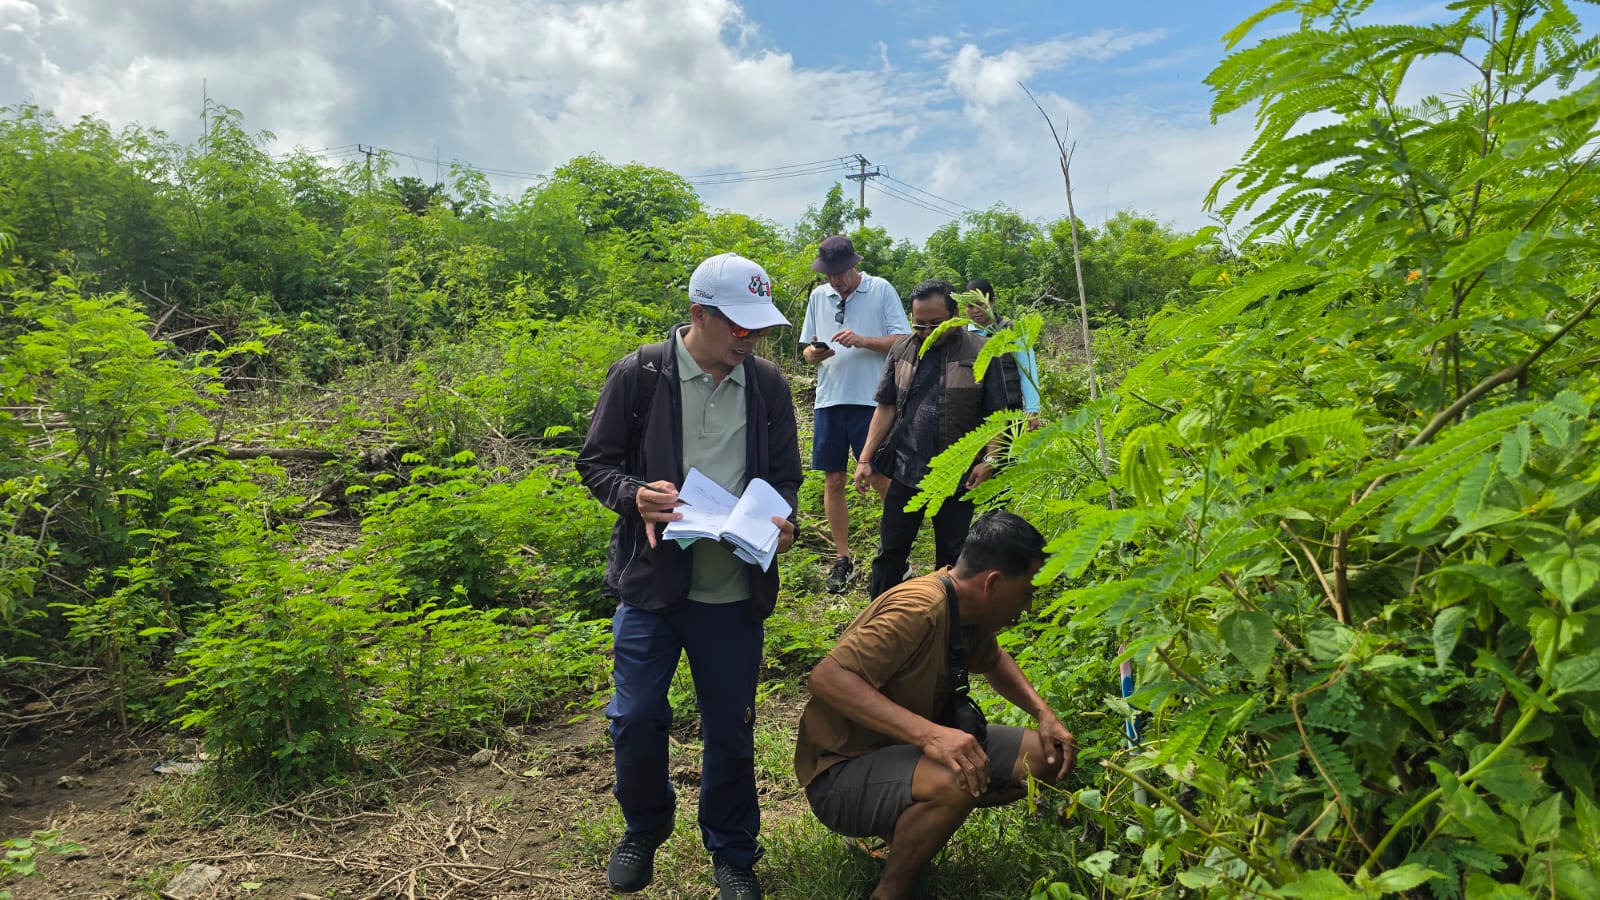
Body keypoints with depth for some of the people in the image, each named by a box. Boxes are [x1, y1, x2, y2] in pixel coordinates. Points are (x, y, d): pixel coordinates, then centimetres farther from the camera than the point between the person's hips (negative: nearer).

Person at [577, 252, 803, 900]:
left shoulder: (768, 385, 2)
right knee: (635, 719, 7)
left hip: (735, 590, 2)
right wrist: (636, 495, -20)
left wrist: (782, 520, -10)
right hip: (651, 580, -1)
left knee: (731, 729, 12)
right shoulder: (639, 375, -6)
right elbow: (596, 462, 0)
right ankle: (644, 829, 37)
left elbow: (784, 476, 11)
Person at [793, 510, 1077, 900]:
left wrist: (1044, 713, 3)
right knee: (959, 781, -37)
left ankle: (907, 823, 9)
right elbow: (827, 677, -36)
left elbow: (993, 662, 21)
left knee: (1047, 757, -1)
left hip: (906, 749, 9)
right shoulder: (919, 608, -27)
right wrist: (929, 734, -44)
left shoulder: (968, 606, -1)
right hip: (842, 771, -9)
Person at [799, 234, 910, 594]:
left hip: (870, 399, -4)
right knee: (833, 480, 6)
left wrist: (863, 340, -19)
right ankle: (842, 558, 18)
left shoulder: (881, 290, -1)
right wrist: (813, 353, -9)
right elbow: (806, 349, 15)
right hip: (829, 400, 4)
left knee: (881, 478, -1)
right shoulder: (818, 296, 12)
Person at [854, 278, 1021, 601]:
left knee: (951, 557, 12)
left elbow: (997, 413, -4)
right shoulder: (902, 350, 4)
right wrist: (865, 459, 2)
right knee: (890, 553, 8)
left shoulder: (981, 352, -5)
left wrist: (989, 459, -16)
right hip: (905, 470, 2)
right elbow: (886, 409, 6)